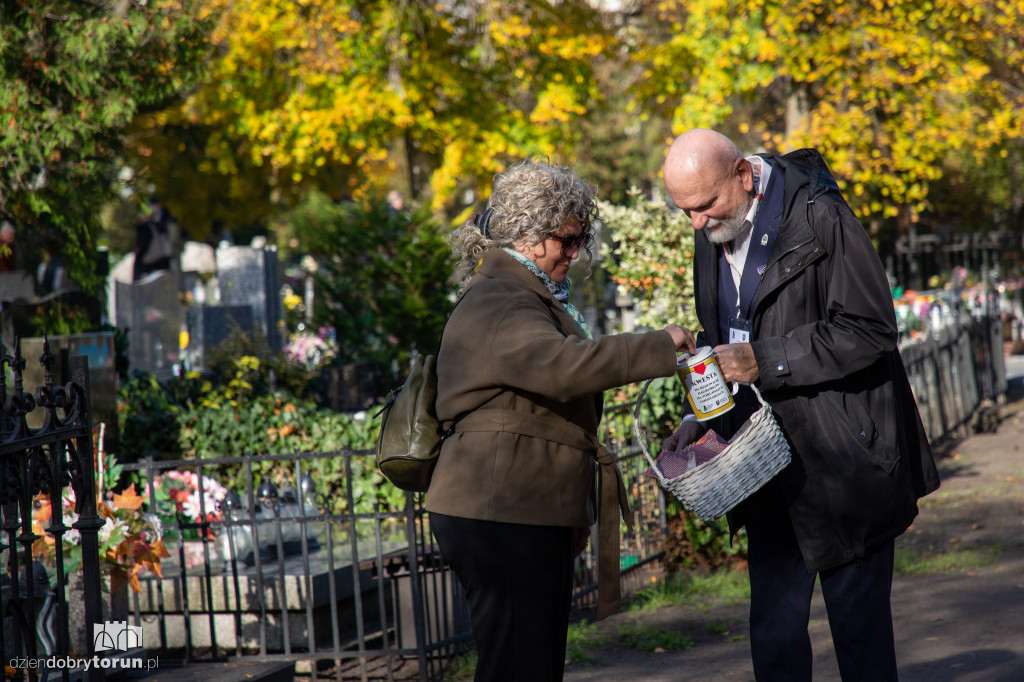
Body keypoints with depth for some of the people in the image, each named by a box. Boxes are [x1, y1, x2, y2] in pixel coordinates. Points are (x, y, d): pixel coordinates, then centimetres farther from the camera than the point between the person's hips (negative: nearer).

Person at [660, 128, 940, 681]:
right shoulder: (712, 235, 9)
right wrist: (702, 416, 7)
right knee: (773, 627, 8)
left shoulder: (819, 218, -16)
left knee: (859, 620, 0)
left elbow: (869, 330, -18)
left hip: (843, 453, -7)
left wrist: (764, 360, -22)